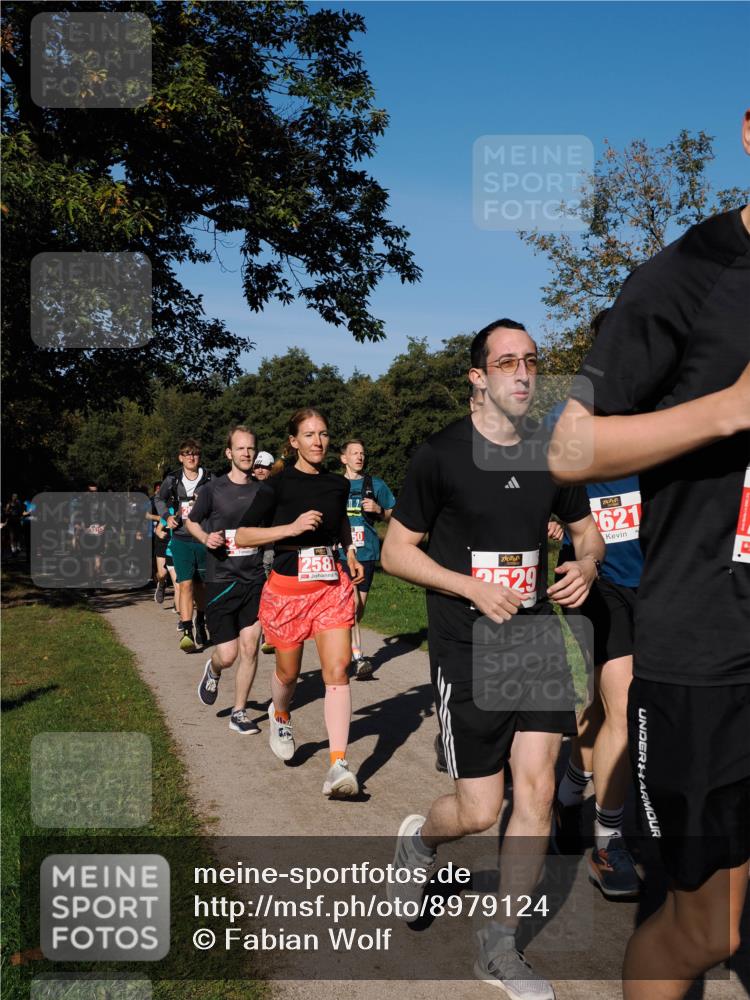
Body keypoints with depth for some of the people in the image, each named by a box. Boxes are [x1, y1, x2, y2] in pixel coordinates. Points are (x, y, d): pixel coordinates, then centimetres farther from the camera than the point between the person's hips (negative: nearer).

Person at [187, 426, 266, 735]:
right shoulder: (213, 489, -3)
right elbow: (191, 521, 10)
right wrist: (205, 538, -10)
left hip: (254, 580, 2)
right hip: (220, 581, -2)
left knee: (249, 648, 1)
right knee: (228, 654, -3)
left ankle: (239, 713, 16)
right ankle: (213, 671, 35)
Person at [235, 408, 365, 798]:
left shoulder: (338, 484, 6)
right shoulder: (277, 484, -7)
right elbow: (242, 535, -11)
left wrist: (351, 556, 13)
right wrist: (292, 527, -21)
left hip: (332, 585, 2)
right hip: (287, 587, -2)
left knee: (337, 671, -11)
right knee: (288, 672, 14)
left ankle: (338, 765, -11)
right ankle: (280, 717, 49)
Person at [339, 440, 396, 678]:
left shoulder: (375, 484, 9)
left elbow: (393, 516, 12)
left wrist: (378, 509, -6)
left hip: (367, 552, 2)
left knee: (358, 609, 9)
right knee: (352, 603, -18)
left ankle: (347, 647, 28)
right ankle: (358, 657, -18)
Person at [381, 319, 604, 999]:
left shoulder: (553, 452, 5)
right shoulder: (441, 455, -8)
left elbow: (586, 530, 18)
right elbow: (395, 552, -4)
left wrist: (586, 565, -6)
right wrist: (474, 587, -16)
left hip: (537, 634, 4)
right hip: (466, 649, -4)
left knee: (536, 790, 1)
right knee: (480, 810, 1)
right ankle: (420, 838, 38)